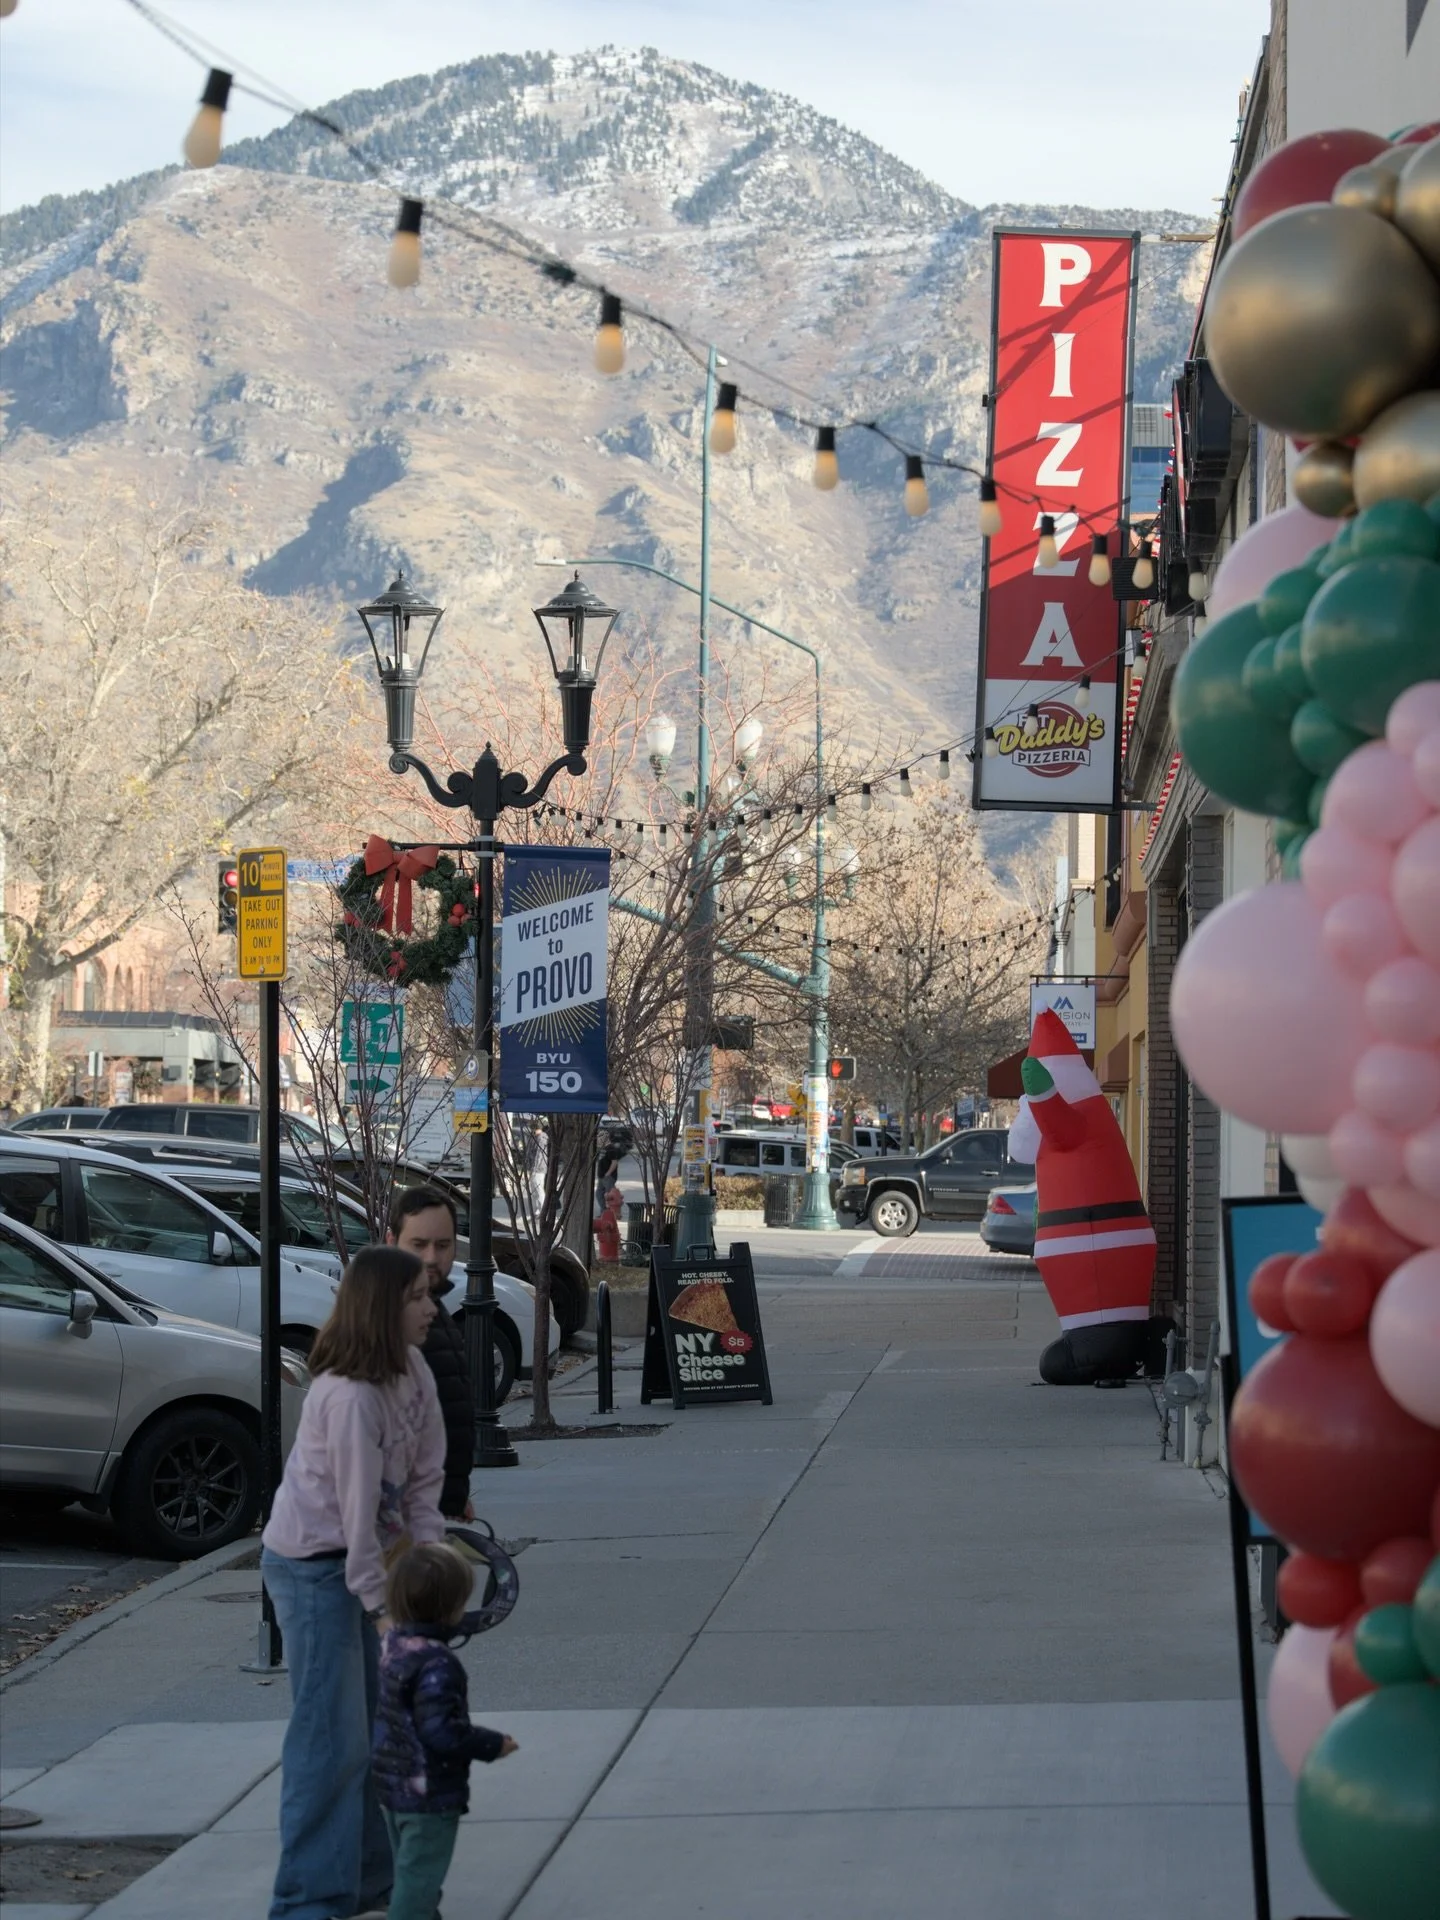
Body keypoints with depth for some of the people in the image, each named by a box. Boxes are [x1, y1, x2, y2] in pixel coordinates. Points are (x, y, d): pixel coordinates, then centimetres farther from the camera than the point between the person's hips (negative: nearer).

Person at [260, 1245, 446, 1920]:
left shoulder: (412, 1371, 0)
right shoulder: (350, 1397, -26)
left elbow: (425, 1476, 3)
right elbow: (359, 1509, -23)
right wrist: (381, 1602, -18)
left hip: (355, 1559, 9)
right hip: (311, 1566, -9)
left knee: (375, 1728, 15)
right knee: (331, 1738, -7)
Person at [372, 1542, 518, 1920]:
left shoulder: (391, 1643, 1)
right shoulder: (436, 1665, -27)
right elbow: (440, 1732, -29)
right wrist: (492, 1745, -16)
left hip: (394, 1783, 9)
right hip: (429, 1792, -9)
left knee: (409, 1870, 23)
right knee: (421, 1873, -1)